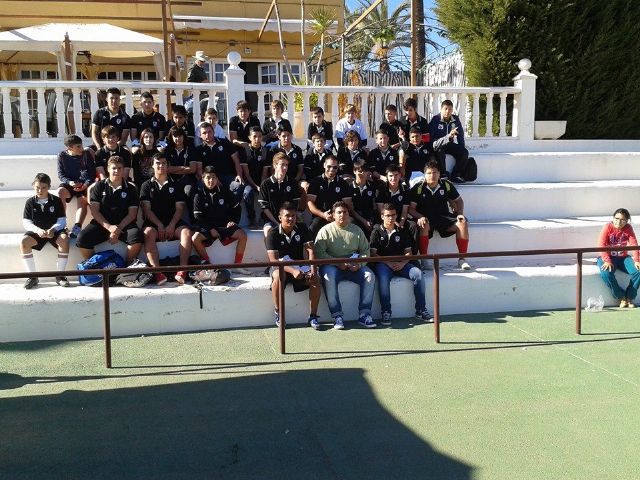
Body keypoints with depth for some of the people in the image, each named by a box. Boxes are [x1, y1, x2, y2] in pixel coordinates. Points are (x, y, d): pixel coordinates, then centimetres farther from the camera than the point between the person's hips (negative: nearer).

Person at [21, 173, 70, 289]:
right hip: (37, 231, 2)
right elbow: (26, 223, -2)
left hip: (54, 230, -1)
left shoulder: (56, 201, 0)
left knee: (64, 240, -34)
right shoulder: (30, 202, 3)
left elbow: (62, 221, -4)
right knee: (23, 242, -28)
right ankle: (32, 276, -17)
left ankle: (60, 274, -22)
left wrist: (53, 229, -24)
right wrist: (37, 230, -22)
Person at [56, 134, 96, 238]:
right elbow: (60, 174, 3)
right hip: (69, 183, 1)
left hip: (84, 184, 0)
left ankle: (77, 227, -40)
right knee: (60, 191, -31)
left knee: (82, 200, -29)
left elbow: (92, 172, 0)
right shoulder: (62, 155, 3)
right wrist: (69, 182, -18)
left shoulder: (87, 154, 1)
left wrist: (86, 184, -17)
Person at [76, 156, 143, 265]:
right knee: (82, 238, -26)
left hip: (124, 224, -1)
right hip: (102, 224, 1)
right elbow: (94, 210, 2)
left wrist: (119, 229, -15)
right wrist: (109, 227, -14)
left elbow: (132, 214, 2)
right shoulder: (100, 186, 10)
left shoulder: (130, 189, 9)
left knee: (136, 237, -33)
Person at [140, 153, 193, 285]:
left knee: (187, 233, -30)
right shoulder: (147, 185, 14)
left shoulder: (175, 186, 18)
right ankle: (157, 272, -45)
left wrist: (171, 225, -11)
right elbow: (146, 209, 3)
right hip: (153, 222, -1)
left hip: (173, 222, 1)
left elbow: (179, 208, 7)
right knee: (148, 233, -35)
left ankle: (183, 271, -39)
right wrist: (159, 225, -13)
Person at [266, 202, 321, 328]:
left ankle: (313, 316, -14)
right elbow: (274, 260, -21)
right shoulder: (273, 233, -12)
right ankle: (278, 313, -19)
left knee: (315, 279, -26)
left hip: (300, 266, 3)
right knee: (278, 276, -37)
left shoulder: (302, 229, -2)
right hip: (281, 267, -2)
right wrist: (292, 271, -37)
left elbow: (310, 251, -10)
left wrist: (313, 270, -28)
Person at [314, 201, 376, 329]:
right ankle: (337, 316, -29)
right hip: (332, 265, -3)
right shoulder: (326, 230, 1)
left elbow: (365, 250, 12)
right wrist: (337, 263, -19)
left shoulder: (356, 230, 13)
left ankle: (364, 314, -18)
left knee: (369, 275, -23)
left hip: (354, 266, 3)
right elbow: (319, 252, -9)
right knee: (329, 278, -36)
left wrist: (359, 263, -10)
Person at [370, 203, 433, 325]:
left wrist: (402, 263, -9)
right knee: (383, 278, -37)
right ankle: (386, 312, -30)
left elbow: (408, 252, 13)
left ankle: (421, 310, -17)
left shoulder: (401, 232, 18)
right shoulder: (377, 231, 7)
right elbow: (373, 253, -1)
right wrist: (388, 263, -14)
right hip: (383, 263, -3)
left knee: (418, 274, -23)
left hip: (401, 264, 3)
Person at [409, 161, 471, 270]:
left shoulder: (446, 185, 2)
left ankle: (462, 259, -15)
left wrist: (460, 214, -3)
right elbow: (411, 208, -6)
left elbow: (459, 201, 14)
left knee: (462, 223, -22)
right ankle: (423, 260, -28)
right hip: (426, 218, -3)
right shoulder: (418, 188, -5)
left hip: (444, 218, 3)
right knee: (423, 225, -37)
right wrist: (420, 217, -24)